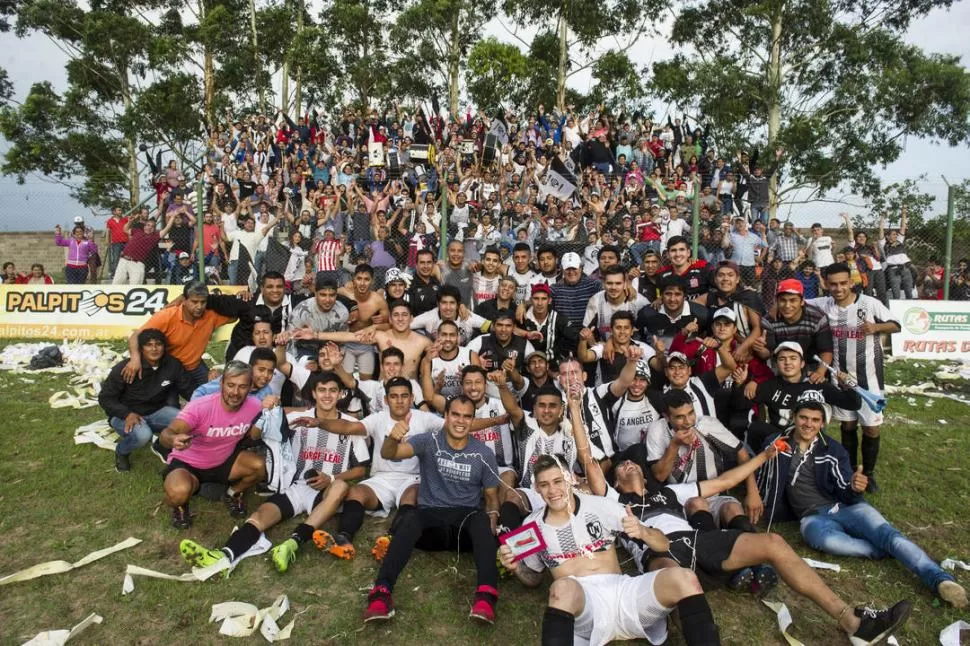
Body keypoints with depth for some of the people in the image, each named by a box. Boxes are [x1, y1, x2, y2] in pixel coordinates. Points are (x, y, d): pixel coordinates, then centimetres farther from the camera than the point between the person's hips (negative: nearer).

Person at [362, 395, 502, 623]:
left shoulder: (484, 453, 2)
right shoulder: (428, 441, -3)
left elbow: (491, 495, 11)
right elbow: (388, 454, -18)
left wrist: (492, 516, -12)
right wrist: (393, 438, -43)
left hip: (466, 517, 1)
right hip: (431, 514, 0)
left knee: (482, 522, -35)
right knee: (408, 523, -34)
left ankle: (486, 595, -49)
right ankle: (381, 592, -45)